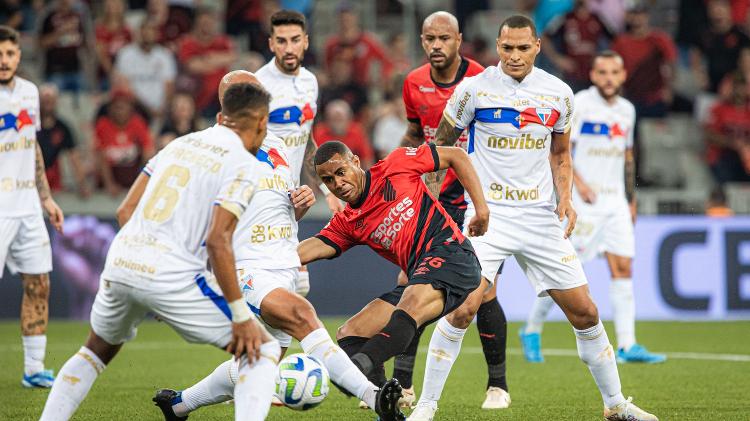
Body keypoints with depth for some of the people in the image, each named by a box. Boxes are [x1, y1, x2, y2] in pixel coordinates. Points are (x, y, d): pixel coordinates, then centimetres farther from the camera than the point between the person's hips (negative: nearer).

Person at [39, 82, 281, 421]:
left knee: (97, 351, 33)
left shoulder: (180, 144, 18)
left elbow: (124, 212, 16)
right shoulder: (245, 166, -3)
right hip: (170, 276, -6)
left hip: (119, 264, 6)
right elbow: (217, 241, -14)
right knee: (264, 350, 4)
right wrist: (241, 315, -11)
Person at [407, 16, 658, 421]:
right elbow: (441, 143, 7)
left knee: (585, 312, 4)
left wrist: (565, 197, 1)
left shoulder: (558, 93, 4)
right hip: (487, 214, -3)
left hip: (541, 216, 3)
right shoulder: (474, 88, -5)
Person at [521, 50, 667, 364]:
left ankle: (627, 346, -5)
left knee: (623, 268, -3)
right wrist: (578, 182, -21)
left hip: (615, 201, 6)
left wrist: (631, 200, 20)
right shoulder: (580, 103, -8)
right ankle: (532, 331, 12)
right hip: (583, 200, -6)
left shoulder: (627, 110, 13)